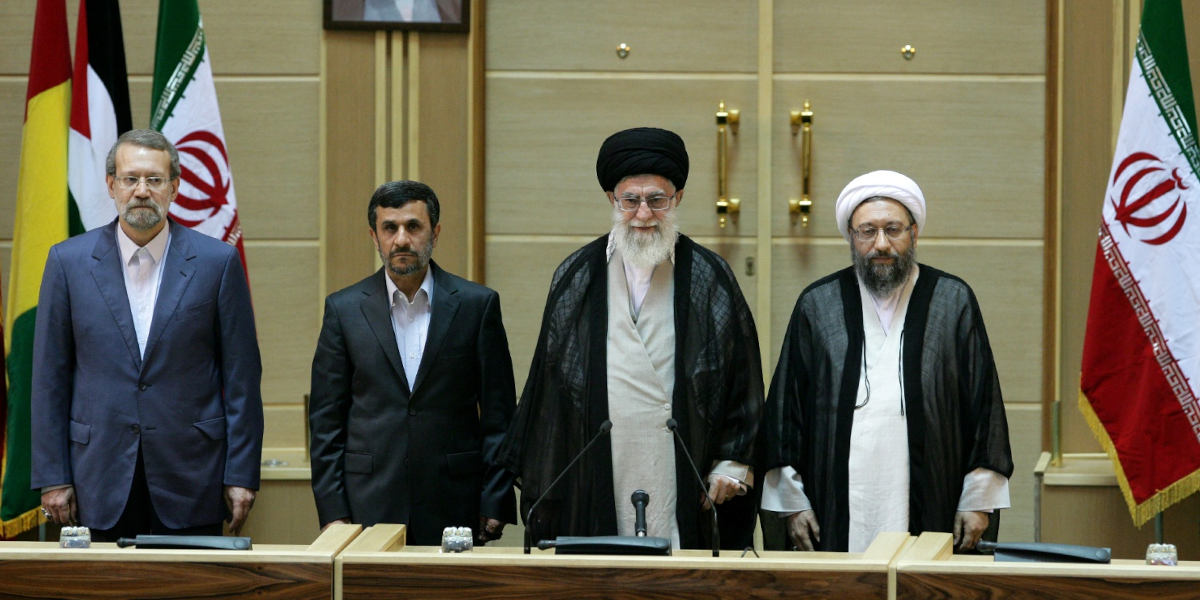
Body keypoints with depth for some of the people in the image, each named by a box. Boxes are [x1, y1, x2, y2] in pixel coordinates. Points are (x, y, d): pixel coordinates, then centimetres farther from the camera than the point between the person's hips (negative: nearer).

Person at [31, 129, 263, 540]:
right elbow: (50, 378, 5)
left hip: (191, 481, -1)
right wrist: (52, 476, 0)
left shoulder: (218, 262, 2)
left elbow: (241, 377, 2)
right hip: (102, 480, 1)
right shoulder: (69, 261, 5)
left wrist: (241, 475, -3)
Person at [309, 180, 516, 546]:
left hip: (453, 511, 0)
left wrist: (494, 505, -1)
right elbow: (326, 418, 7)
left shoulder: (477, 305, 5)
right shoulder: (344, 309, 7)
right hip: (370, 509, 0)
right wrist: (332, 512, -1)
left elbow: (498, 414, 5)